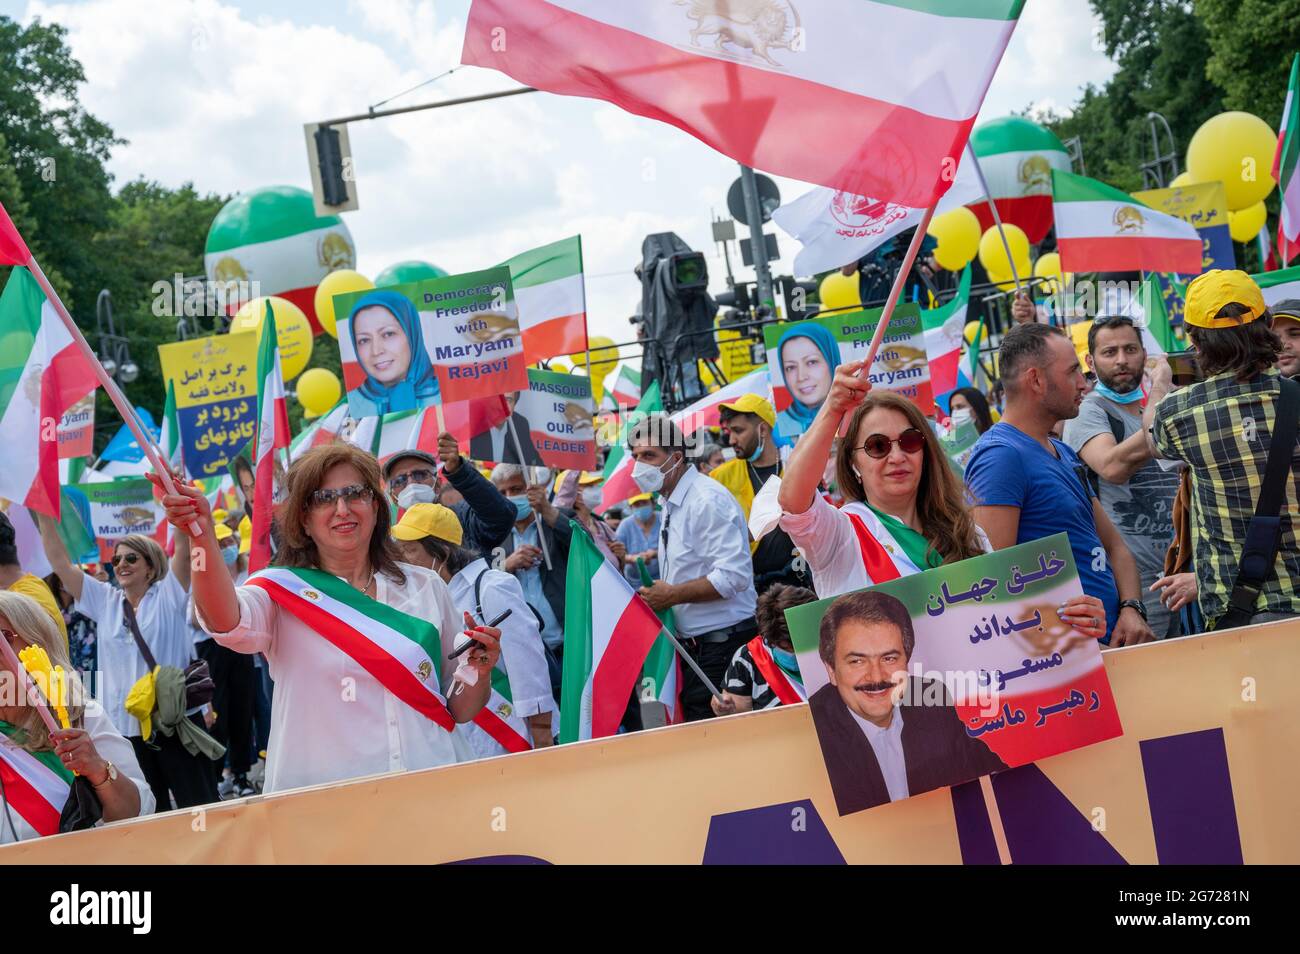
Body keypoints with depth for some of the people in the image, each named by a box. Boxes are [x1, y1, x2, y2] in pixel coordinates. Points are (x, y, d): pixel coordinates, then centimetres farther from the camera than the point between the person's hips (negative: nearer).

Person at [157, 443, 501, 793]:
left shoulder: (426, 586, 14)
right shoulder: (282, 589, 5)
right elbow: (231, 623, -19)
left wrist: (480, 671, -2)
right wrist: (203, 535, -34)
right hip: (321, 799, -2)